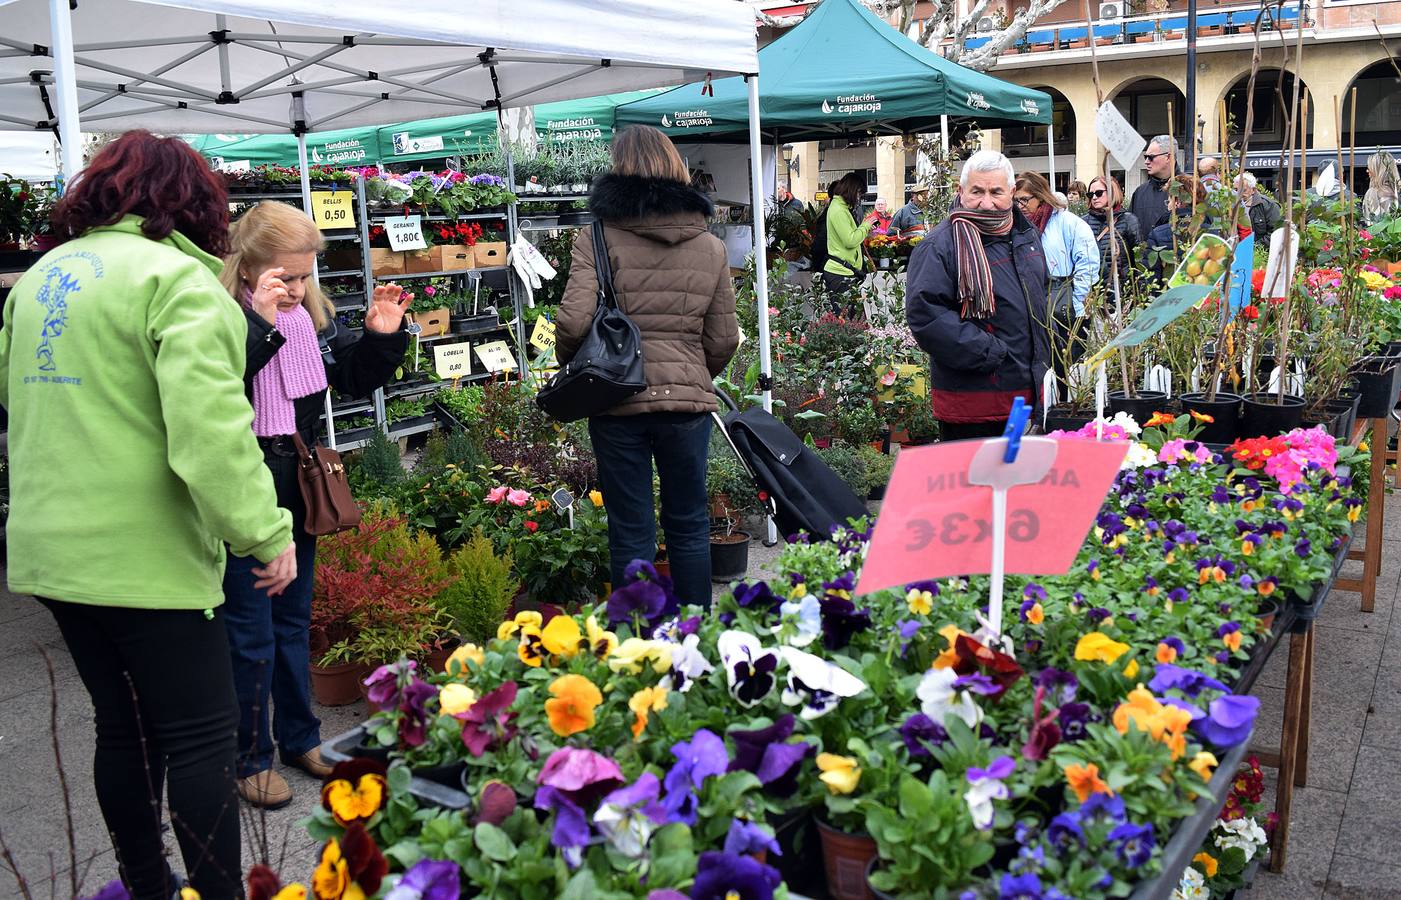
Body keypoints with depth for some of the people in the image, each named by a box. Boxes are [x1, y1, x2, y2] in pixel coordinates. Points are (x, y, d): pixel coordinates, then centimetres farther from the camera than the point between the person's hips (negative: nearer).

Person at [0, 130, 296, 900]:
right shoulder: (175, 279, -14)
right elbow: (210, 426, -24)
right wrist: (267, 531, -20)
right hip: (144, 555, -8)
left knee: (124, 727, 19)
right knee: (202, 735, 2)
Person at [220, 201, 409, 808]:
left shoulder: (311, 315, 3)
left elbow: (357, 379, 13)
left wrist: (382, 336, -5)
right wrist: (261, 322, -35)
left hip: (298, 493, 6)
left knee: (294, 622, 19)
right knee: (251, 635, 5)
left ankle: (299, 738, 35)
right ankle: (249, 758, 22)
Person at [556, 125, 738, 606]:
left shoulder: (598, 240, -6)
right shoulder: (710, 246, 5)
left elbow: (573, 323, -16)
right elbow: (723, 338, 6)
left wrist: (574, 369, 4)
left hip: (617, 402, -2)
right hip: (688, 402, 3)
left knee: (631, 533, 8)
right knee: (689, 526, 17)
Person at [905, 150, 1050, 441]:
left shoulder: (1027, 234, 12)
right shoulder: (939, 245, -15)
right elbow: (924, 312, -24)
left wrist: (1046, 356, 14)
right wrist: (988, 353, -23)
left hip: (1032, 392, 8)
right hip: (971, 403, -8)